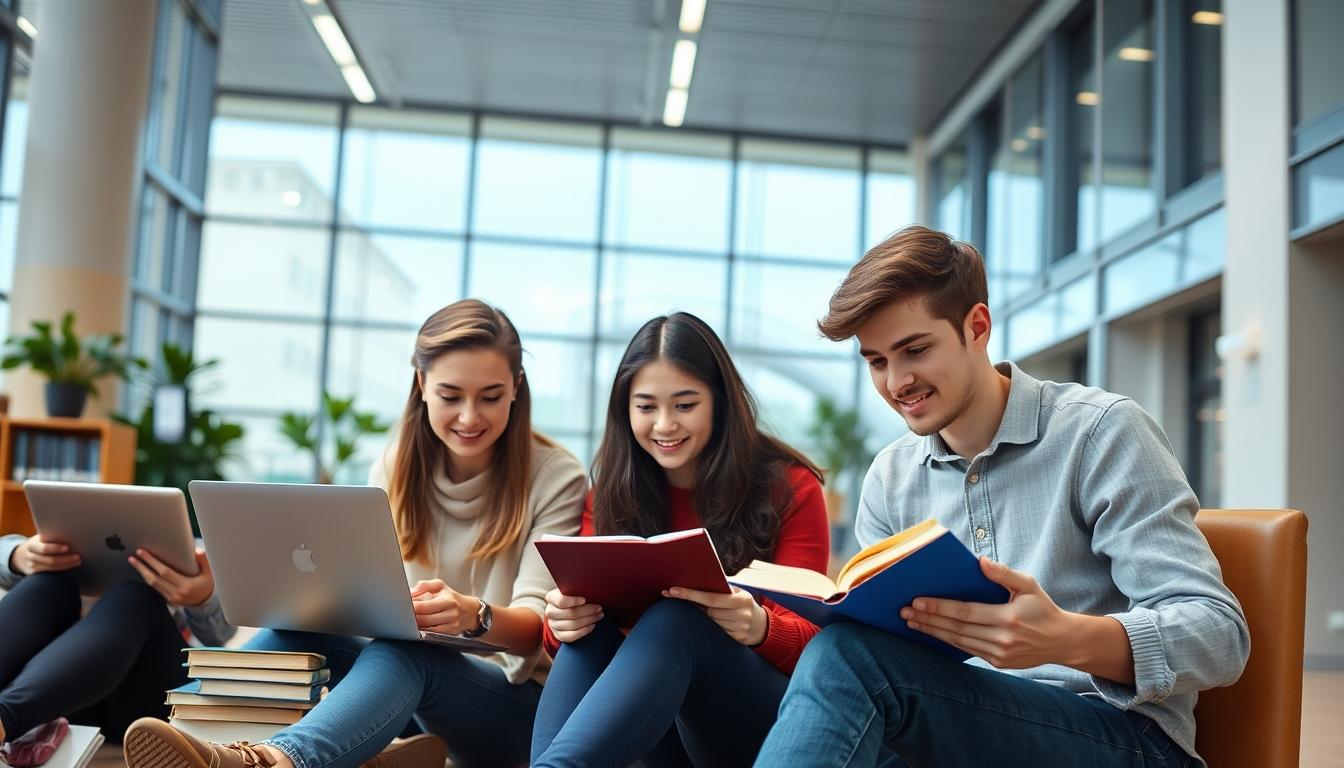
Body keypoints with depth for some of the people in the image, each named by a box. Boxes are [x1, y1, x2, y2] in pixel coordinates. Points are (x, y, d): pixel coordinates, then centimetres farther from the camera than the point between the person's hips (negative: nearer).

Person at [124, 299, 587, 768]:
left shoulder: (556, 478, -9)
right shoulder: (395, 469, 5)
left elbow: (536, 628, -16)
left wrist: (475, 616, -38)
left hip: (516, 697, -4)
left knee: (403, 654, -36)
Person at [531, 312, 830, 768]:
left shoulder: (789, 488, -4)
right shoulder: (610, 496, 4)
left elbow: (809, 638, -7)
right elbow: (577, 614, 0)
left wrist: (760, 628, -32)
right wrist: (560, 622, -26)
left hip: (761, 719, -3)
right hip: (648, 714, 3)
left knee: (676, 618, -33)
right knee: (589, 627, -27)